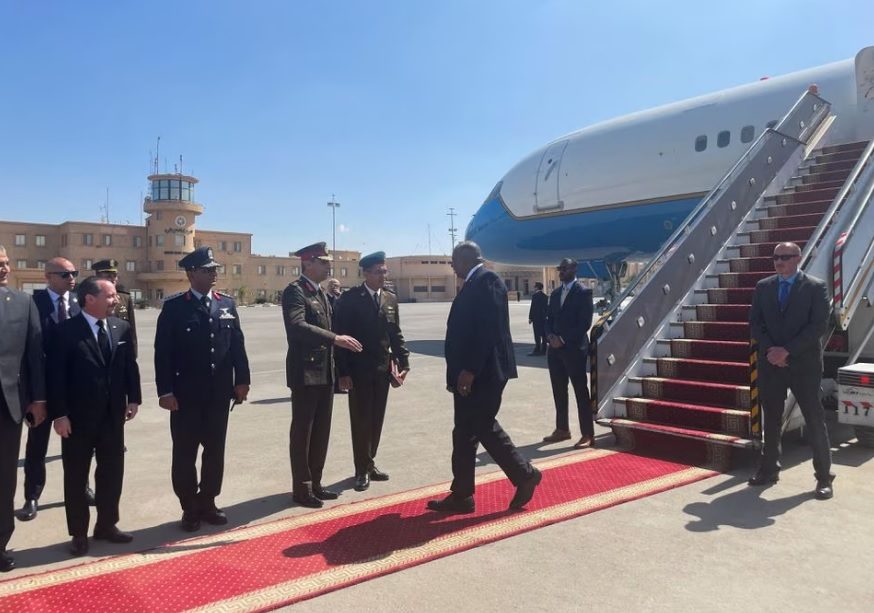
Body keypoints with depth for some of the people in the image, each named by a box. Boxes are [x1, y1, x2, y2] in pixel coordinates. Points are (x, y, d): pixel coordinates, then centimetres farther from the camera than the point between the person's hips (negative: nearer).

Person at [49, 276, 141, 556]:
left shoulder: (122, 327, 3)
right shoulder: (66, 330, -11)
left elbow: (130, 365, 9)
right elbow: (56, 374, -11)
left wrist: (133, 399, 4)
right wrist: (59, 414, -13)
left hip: (113, 415, 5)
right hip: (78, 417, -4)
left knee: (112, 471, 13)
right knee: (76, 476, 9)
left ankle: (107, 525, 29)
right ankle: (78, 533, 23)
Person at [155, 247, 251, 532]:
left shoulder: (227, 304, 7)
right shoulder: (173, 306, -4)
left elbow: (237, 345, 8)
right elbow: (162, 351, -6)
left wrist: (242, 380, 2)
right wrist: (165, 390, -11)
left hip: (219, 393, 4)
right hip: (186, 394, -3)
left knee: (215, 450, 12)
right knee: (185, 453, 7)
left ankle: (207, 503, 28)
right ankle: (190, 509, 22)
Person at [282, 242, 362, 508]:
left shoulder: (322, 293, 16)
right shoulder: (295, 291, -12)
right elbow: (297, 326, -27)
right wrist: (335, 338, -33)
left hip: (325, 372, 9)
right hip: (305, 372, -8)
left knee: (321, 430, 14)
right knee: (302, 431, 2)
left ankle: (314, 483, 25)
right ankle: (301, 488, 13)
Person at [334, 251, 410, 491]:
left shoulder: (391, 299, 7)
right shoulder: (350, 299, -8)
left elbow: (396, 334, 10)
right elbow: (340, 335, -10)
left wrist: (403, 362, 1)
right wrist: (343, 372, -14)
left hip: (383, 370, 5)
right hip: (359, 370, -5)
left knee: (376, 419, 12)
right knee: (361, 420, 3)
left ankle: (369, 463, 27)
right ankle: (362, 469, 15)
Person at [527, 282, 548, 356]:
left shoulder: (535, 295, -10)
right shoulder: (545, 296, 11)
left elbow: (533, 307, -13)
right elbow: (547, 307, 12)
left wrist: (530, 318, -9)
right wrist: (546, 316, 16)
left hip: (536, 318, -7)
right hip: (544, 318, 7)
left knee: (537, 335, -7)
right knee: (544, 335, 8)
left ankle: (537, 350, -8)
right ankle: (543, 350, 11)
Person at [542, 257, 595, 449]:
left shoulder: (583, 292, -5)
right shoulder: (555, 294, 16)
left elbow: (585, 323, -12)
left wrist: (563, 339, -15)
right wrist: (550, 336, -4)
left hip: (574, 348, -7)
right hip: (555, 349, 7)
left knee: (581, 392, -3)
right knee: (559, 391, 11)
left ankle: (588, 435, 1)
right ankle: (562, 429, 21)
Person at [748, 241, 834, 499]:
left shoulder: (816, 287, -3)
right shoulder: (763, 287, 7)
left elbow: (818, 325, -11)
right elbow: (755, 323, 5)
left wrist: (787, 350, -17)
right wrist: (771, 350, -10)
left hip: (804, 363, -3)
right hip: (770, 362, 3)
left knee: (815, 420, 3)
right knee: (771, 418, 11)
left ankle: (824, 477, 13)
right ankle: (769, 469, 22)